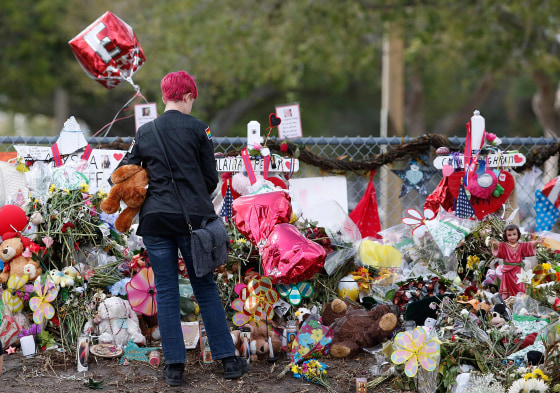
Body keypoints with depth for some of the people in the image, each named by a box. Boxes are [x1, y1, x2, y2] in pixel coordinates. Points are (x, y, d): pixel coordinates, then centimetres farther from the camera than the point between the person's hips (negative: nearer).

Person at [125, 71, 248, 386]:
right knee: (206, 289, 8)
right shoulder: (197, 128, -2)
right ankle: (228, 360, 10)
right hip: (192, 218, -2)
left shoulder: (144, 132, 6)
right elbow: (211, 178, 2)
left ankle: (174, 366, 6)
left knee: (166, 292, 6)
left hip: (155, 219, 2)